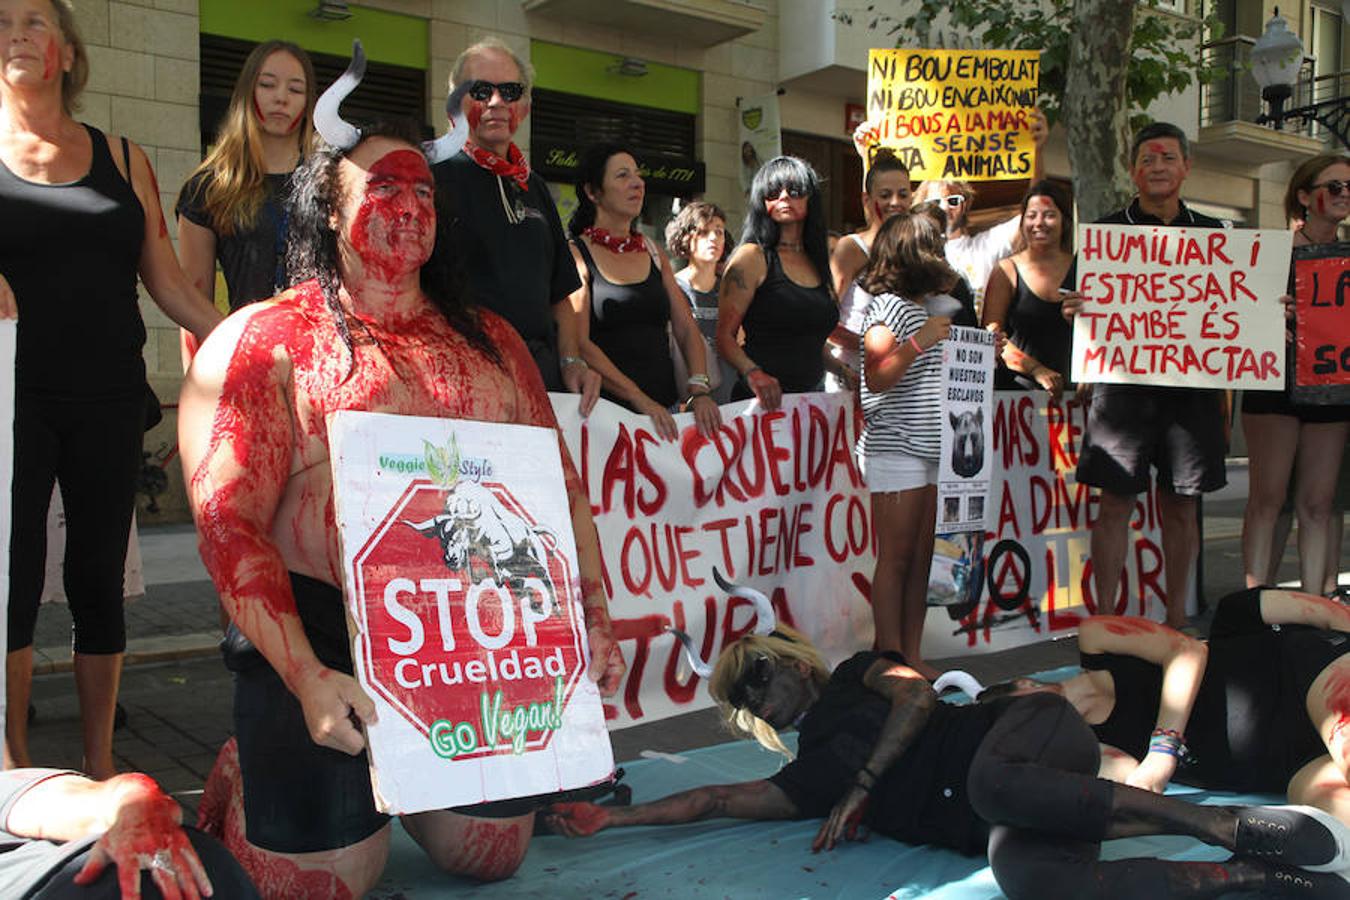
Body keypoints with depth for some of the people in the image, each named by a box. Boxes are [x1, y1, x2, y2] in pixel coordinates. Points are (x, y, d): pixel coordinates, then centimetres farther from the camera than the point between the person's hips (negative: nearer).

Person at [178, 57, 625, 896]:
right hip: (320, 637, -4)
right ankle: (248, 780, 29)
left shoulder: (490, 340, 10)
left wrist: (595, 612, -2)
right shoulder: (265, 342, -3)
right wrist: (306, 677, -22)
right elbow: (228, 521, -12)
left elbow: (558, 485, 9)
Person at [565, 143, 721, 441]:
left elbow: (686, 329, 12)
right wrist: (640, 399, -19)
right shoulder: (577, 254, -1)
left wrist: (699, 389, -5)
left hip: (665, 408, 4)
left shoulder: (654, 253, 17)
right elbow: (579, 343, -11)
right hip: (610, 408, -4)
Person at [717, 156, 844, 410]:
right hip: (761, 400, -6)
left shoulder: (817, 261, 16)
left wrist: (846, 373, 12)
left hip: (810, 397, 6)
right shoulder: (752, 257, -4)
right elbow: (725, 336, -10)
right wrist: (753, 373, -26)